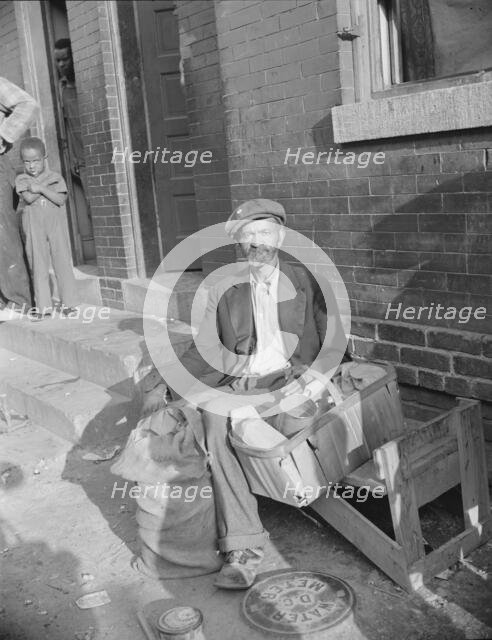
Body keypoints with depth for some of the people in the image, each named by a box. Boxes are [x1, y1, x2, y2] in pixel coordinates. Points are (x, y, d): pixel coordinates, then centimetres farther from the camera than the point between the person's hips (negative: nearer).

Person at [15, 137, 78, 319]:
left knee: (63, 262, 0)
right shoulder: (21, 179, 2)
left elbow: (61, 200, -11)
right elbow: (29, 198, -16)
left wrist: (40, 188, -17)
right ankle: (43, 306, 9)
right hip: (33, 229, 0)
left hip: (55, 224, 0)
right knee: (38, 266, 3)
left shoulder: (55, 177, 2)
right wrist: (48, 182, -14)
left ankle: (68, 303, 7)